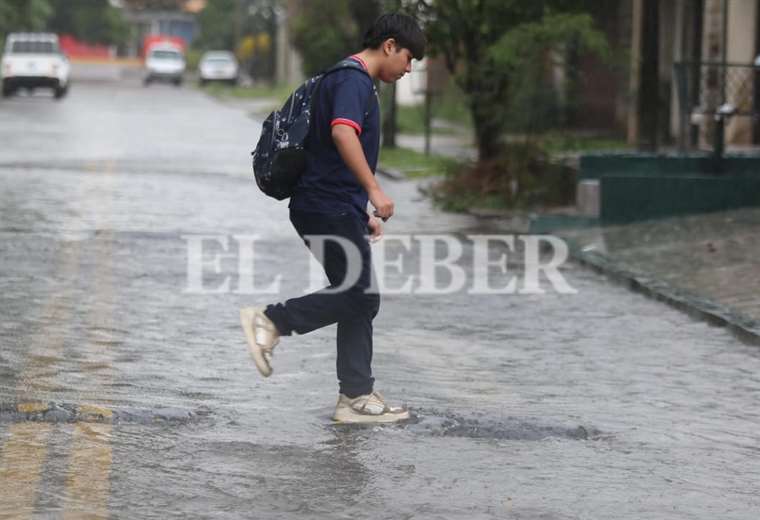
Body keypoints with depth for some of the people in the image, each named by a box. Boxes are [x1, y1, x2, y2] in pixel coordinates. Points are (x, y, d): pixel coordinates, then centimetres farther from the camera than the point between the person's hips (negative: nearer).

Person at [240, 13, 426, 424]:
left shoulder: (358, 82, 22)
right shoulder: (353, 79, -12)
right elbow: (342, 133, -30)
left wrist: (363, 213, 28)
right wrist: (374, 190, -33)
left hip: (339, 208, 10)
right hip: (329, 208, -10)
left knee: (361, 300, 8)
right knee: (359, 296, -9)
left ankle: (356, 398, 9)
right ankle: (270, 321, -6)